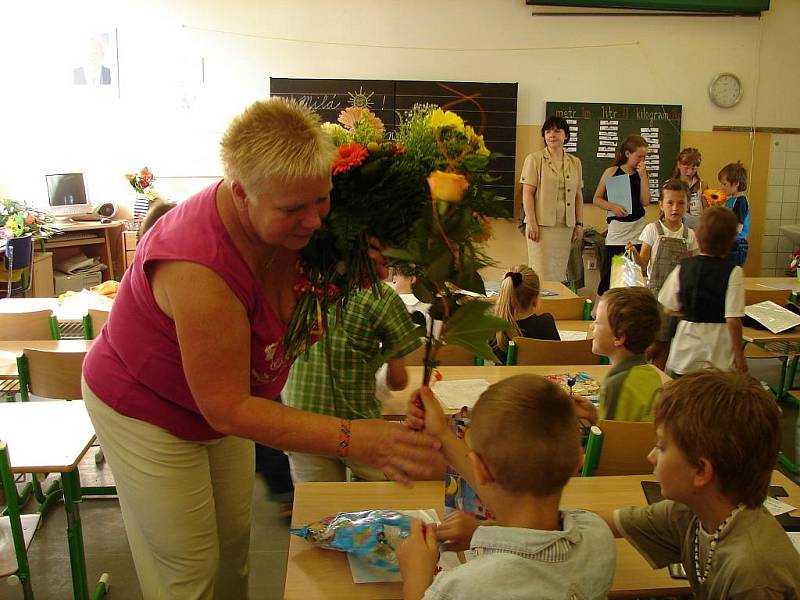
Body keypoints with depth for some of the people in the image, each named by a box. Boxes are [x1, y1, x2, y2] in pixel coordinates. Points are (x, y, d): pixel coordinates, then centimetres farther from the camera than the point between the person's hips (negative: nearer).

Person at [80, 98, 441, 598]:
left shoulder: (286, 223, -17)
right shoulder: (198, 267, -40)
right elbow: (228, 409, -35)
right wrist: (354, 439, -41)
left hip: (222, 401, 7)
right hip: (146, 411, -6)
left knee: (234, 539, 18)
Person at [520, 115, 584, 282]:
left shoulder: (575, 162, 14)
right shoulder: (534, 159, 0)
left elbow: (578, 196, 16)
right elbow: (527, 194, -6)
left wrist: (579, 224, 10)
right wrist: (531, 223, -14)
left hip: (566, 226, 5)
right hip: (542, 225, -4)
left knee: (560, 273, 7)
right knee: (542, 272, -6)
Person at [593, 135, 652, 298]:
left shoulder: (641, 174, 8)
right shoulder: (611, 172, 0)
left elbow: (645, 201, -4)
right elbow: (597, 199, 2)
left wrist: (643, 175, -5)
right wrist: (612, 206, -15)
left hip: (638, 229, 3)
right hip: (617, 228, -3)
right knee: (610, 272, -2)